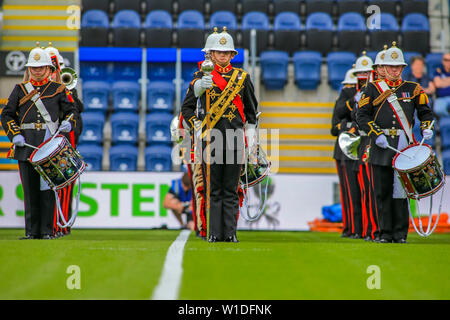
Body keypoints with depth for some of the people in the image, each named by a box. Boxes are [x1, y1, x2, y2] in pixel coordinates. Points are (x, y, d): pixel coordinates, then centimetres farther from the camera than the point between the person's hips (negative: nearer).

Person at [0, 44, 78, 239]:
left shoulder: (58, 89, 9)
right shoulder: (20, 89, 12)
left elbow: (72, 111, 12)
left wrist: (68, 123, -10)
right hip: (26, 145, 2)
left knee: (47, 187, -3)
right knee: (30, 189, 3)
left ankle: (47, 231, 2)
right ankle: (32, 231, 8)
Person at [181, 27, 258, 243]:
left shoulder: (242, 77, 11)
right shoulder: (202, 77, 6)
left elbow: (251, 109, 19)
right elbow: (186, 107, 10)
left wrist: (250, 134, 11)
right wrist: (197, 128, -2)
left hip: (235, 138, 1)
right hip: (211, 137, -1)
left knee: (231, 189, 3)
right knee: (213, 189, 0)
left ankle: (230, 233, 6)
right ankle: (215, 233, 3)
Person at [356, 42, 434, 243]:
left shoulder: (413, 89, 11)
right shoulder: (373, 89, 7)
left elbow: (425, 112, 19)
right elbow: (362, 115, 3)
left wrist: (426, 128, -1)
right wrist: (376, 135, -9)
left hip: (403, 146, 0)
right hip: (381, 147, 0)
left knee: (400, 191, -3)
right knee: (382, 192, 2)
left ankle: (400, 234, 4)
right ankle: (385, 233, 10)